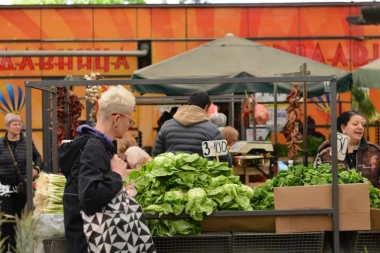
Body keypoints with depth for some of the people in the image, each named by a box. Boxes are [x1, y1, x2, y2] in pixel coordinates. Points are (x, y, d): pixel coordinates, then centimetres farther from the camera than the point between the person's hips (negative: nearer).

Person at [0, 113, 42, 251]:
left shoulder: (26, 142, 1)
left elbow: (37, 156, 15)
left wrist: (36, 168, -1)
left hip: (22, 186, 2)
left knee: (20, 216, 8)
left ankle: (17, 245, 21)